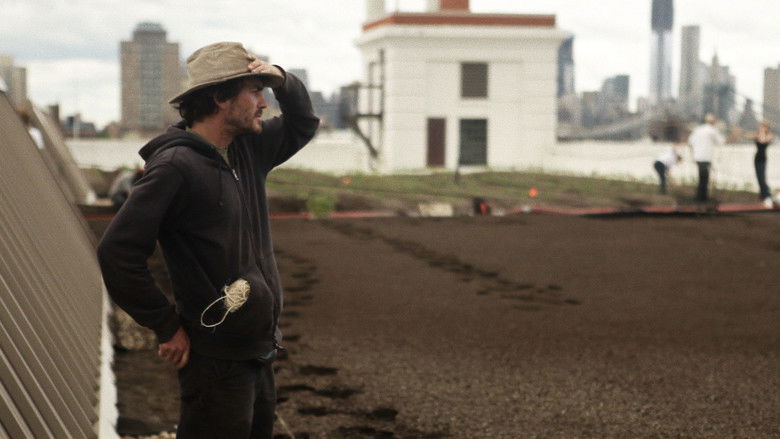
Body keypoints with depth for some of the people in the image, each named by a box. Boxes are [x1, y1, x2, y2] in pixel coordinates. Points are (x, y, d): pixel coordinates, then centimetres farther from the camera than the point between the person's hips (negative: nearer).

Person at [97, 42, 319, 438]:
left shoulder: (248, 149, 9)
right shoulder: (176, 165, -17)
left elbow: (301, 125, 27)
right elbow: (117, 252, -21)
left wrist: (282, 80, 5)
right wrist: (167, 327, -13)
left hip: (258, 356, 9)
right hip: (217, 362, -8)